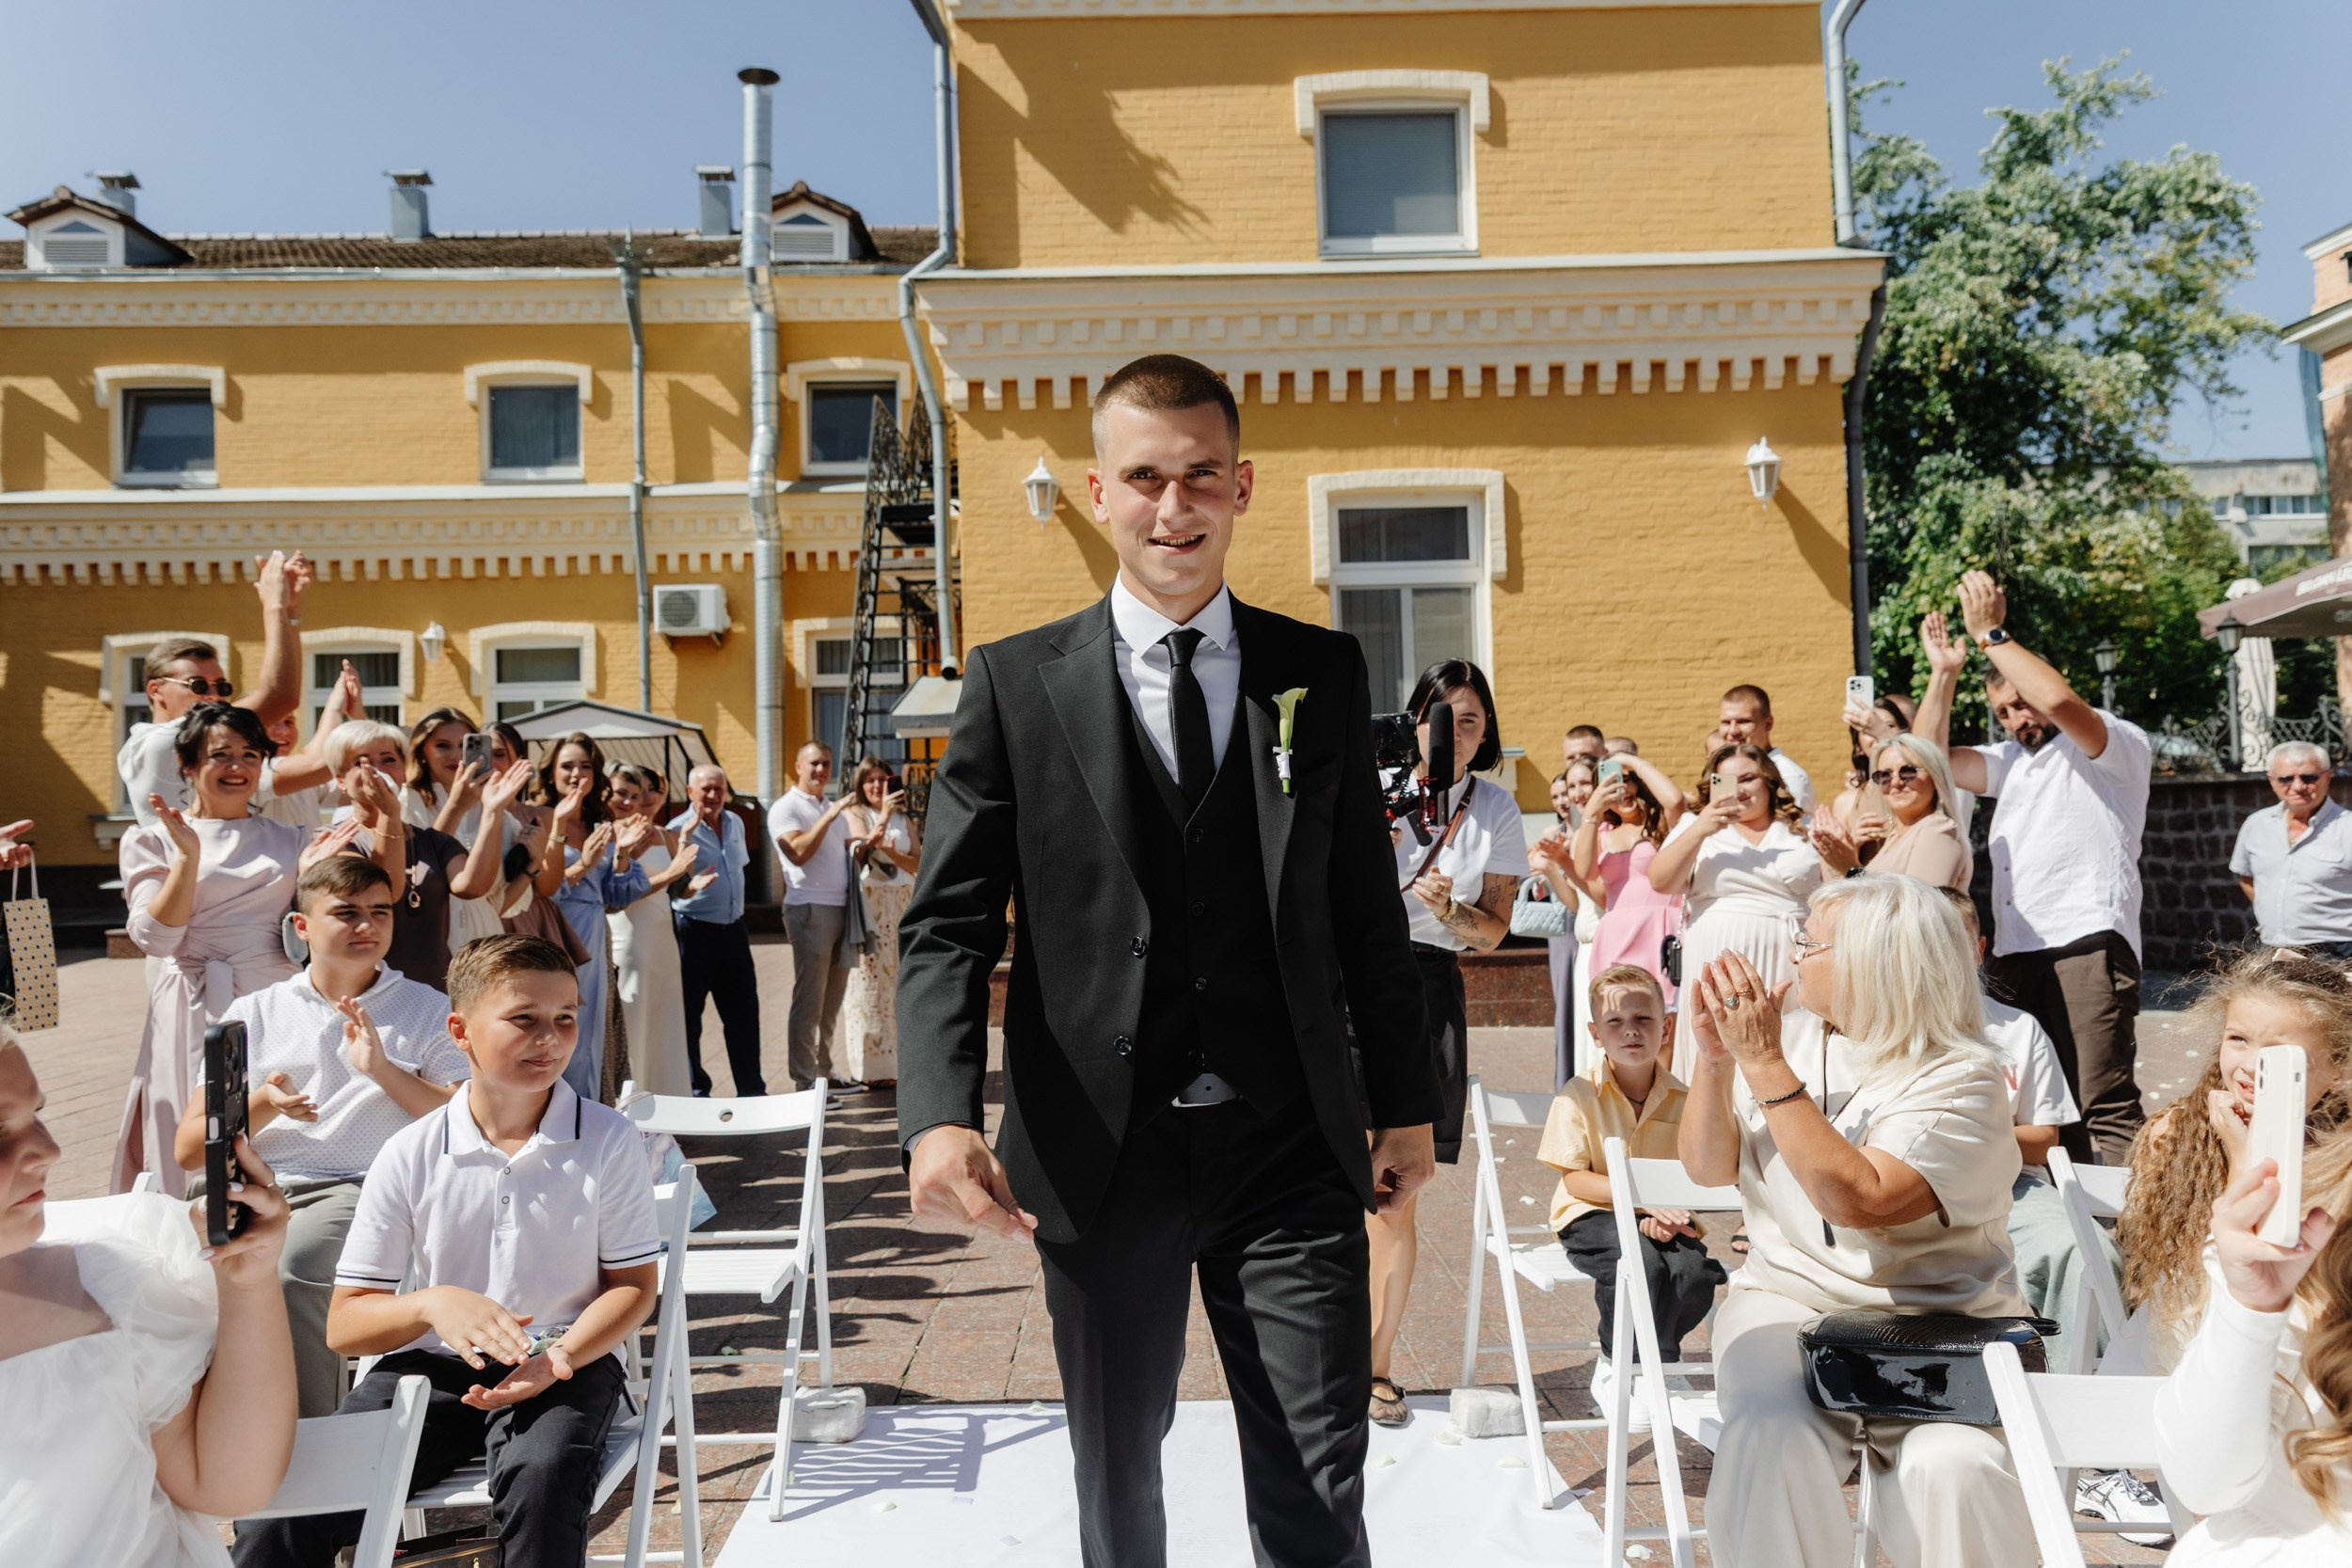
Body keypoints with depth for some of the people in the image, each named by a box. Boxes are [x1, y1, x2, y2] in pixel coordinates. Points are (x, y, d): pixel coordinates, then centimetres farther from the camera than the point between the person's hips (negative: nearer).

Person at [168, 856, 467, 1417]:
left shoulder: (427, 1009, 13)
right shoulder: (253, 1014, 18)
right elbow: (188, 1150, 14)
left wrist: (384, 1071, -7)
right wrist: (261, 1105, -6)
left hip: (358, 1188, -2)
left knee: (285, 1272, -32)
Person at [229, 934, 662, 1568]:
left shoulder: (609, 1140, -3)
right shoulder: (409, 1154, 0)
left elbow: (633, 1286, 0)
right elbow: (343, 1325, 1)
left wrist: (560, 1357, -20)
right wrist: (433, 1303, -21)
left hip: (566, 1364, -1)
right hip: (431, 1364, 2)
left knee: (540, 1476, -35)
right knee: (277, 1510, -21)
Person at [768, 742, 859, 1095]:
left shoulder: (833, 807, 21)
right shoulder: (785, 808, -4)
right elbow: (798, 852, -18)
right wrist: (828, 817, -19)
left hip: (842, 908, 8)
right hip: (811, 909, -8)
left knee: (832, 999, 11)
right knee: (809, 1001, -6)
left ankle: (824, 1069, 19)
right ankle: (804, 1081, -3)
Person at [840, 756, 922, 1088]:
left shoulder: (903, 819, 15)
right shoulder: (854, 814, 4)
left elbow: (919, 864, 7)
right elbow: (864, 846, -15)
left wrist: (893, 854, -11)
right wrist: (884, 816, -27)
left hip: (902, 902, 4)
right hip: (868, 902, -4)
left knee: (901, 981, 3)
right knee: (870, 980, -5)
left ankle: (898, 1060, 10)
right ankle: (872, 1065, -2)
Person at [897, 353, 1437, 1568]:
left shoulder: (1324, 673, 5)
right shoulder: (1016, 684, -1)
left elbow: (1367, 908, 9)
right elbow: (947, 924, -4)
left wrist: (1404, 1101, 9)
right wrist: (940, 1115, -19)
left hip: (1289, 1148, 1)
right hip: (1097, 1154, 0)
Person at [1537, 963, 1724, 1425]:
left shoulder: (1681, 1100, 0)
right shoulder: (1579, 1096, -9)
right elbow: (1574, 1180, -11)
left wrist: (1669, 1217, -21)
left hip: (1660, 1216, 3)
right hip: (1591, 1215, -3)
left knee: (1695, 1271, -26)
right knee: (1638, 1262, -33)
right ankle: (1615, 1366, -6)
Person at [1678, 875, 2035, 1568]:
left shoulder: (1962, 1078, -8)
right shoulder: (1796, 1040, 8)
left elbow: (1857, 1201, -23)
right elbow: (1708, 1168, 5)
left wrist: (1764, 1063, -23)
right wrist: (1714, 1056, -10)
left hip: (1938, 1325, -3)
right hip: (1787, 1303, 3)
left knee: (1951, 1466, -30)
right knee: (1770, 1439, -27)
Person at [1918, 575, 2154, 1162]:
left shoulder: (2118, 744, 4)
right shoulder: (2012, 760, 27)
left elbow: (2059, 700, -17)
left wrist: (1990, 633, -9)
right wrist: (1944, 672, 13)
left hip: (2088, 943, -7)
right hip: (2015, 953, 7)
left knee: (2104, 1103, -16)